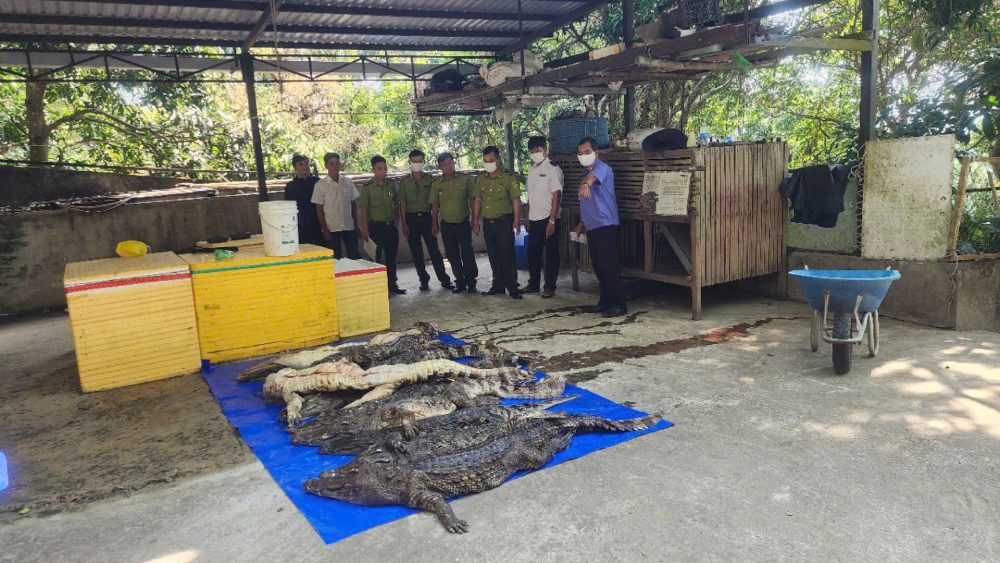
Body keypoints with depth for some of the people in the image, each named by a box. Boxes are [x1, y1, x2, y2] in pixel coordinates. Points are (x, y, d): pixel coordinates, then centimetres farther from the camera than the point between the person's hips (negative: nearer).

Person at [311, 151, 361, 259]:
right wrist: (325, 230, -7)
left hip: (349, 227, 3)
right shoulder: (320, 185, -3)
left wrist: (356, 225, 6)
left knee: (355, 257, 4)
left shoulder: (348, 182, 5)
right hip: (331, 229, -2)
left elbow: (353, 204, 10)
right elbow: (319, 209, -3)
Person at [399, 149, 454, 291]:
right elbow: (402, 204, 2)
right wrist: (404, 224, -4)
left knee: (434, 249, -2)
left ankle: (444, 279, 4)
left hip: (427, 217, -1)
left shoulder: (430, 180, 5)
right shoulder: (404, 183, 4)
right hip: (411, 218, 1)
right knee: (416, 252, 5)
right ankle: (424, 280, 15)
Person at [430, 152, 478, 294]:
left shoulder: (464, 179, -2)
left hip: (463, 223, -2)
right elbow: (434, 205, 9)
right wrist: (434, 224, 8)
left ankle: (471, 282, 11)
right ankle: (460, 283, 19)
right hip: (446, 225, 2)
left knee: (467, 253, -3)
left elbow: (472, 200, 3)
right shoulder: (436, 183, 3)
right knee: (452, 255, 7)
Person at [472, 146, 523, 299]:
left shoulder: (508, 179, -6)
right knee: (493, 256, 11)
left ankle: (512, 287, 0)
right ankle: (498, 285, 21)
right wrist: (475, 220, 10)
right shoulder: (481, 179, 10)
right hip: (487, 222, 5)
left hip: (504, 221, -5)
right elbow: (477, 200, 14)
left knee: (507, 255, -5)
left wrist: (517, 220, -14)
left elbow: (516, 200, -7)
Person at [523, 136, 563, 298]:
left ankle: (550, 286, 11)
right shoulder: (532, 170, 12)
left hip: (548, 219, -7)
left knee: (551, 254, 2)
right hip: (534, 220, 7)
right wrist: (528, 218, 14)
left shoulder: (553, 169, -9)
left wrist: (552, 221, -18)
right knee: (532, 253, 12)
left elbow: (556, 195, -14)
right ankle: (533, 284, 24)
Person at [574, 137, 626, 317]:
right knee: (598, 267, 13)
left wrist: (586, 184, -58)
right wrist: (582, 223, 26)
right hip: (592, 227, 9)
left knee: (609, 267, -8)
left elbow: (594, 176, -37)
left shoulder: (603, 168, -10)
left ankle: (618, 304, -3)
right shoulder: (586, 172, 17)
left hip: (606, 226, -9)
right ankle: (606, 301, 22)